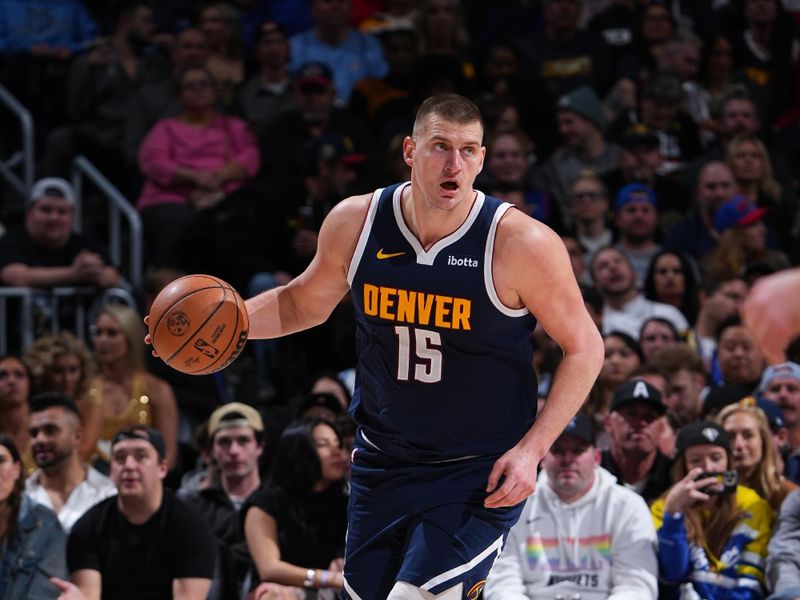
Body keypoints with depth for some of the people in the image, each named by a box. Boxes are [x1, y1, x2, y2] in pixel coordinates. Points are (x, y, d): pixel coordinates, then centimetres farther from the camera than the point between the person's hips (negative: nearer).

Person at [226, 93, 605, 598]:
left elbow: (584, 348, -7)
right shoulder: (356, 223, -5)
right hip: (384, 463, 5)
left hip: (483, 475, -5)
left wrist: (531, 449, -14)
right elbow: (305, 302, 14)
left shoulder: (522, 244, -17)